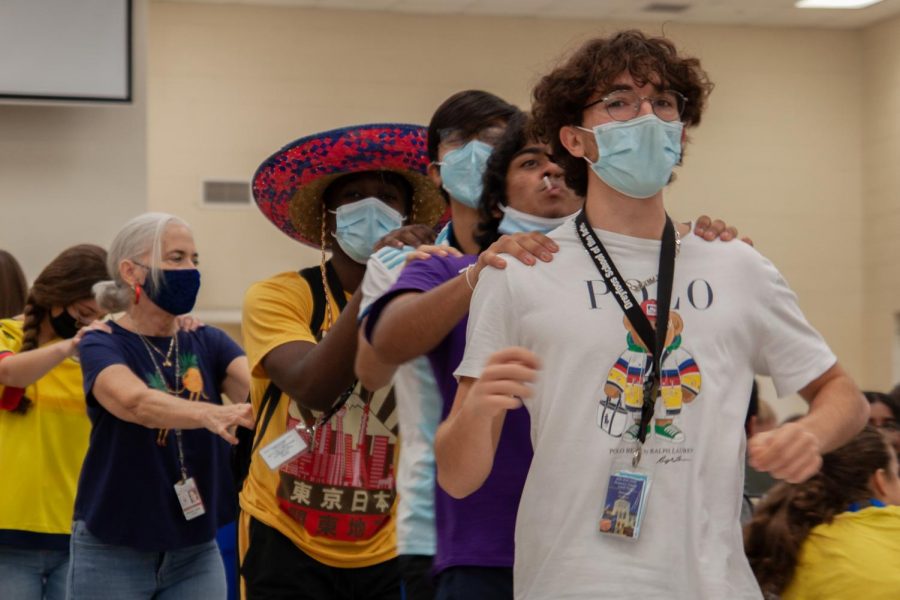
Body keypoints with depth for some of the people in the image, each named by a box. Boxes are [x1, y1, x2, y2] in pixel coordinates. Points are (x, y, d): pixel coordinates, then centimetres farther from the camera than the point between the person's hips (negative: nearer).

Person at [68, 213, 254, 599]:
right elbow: (137, 403, -29)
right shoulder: (103, 346, -8)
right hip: (113, 553, -4)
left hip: (196, 551, 4)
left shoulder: (208, 344, 5)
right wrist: (209, 414, -48)